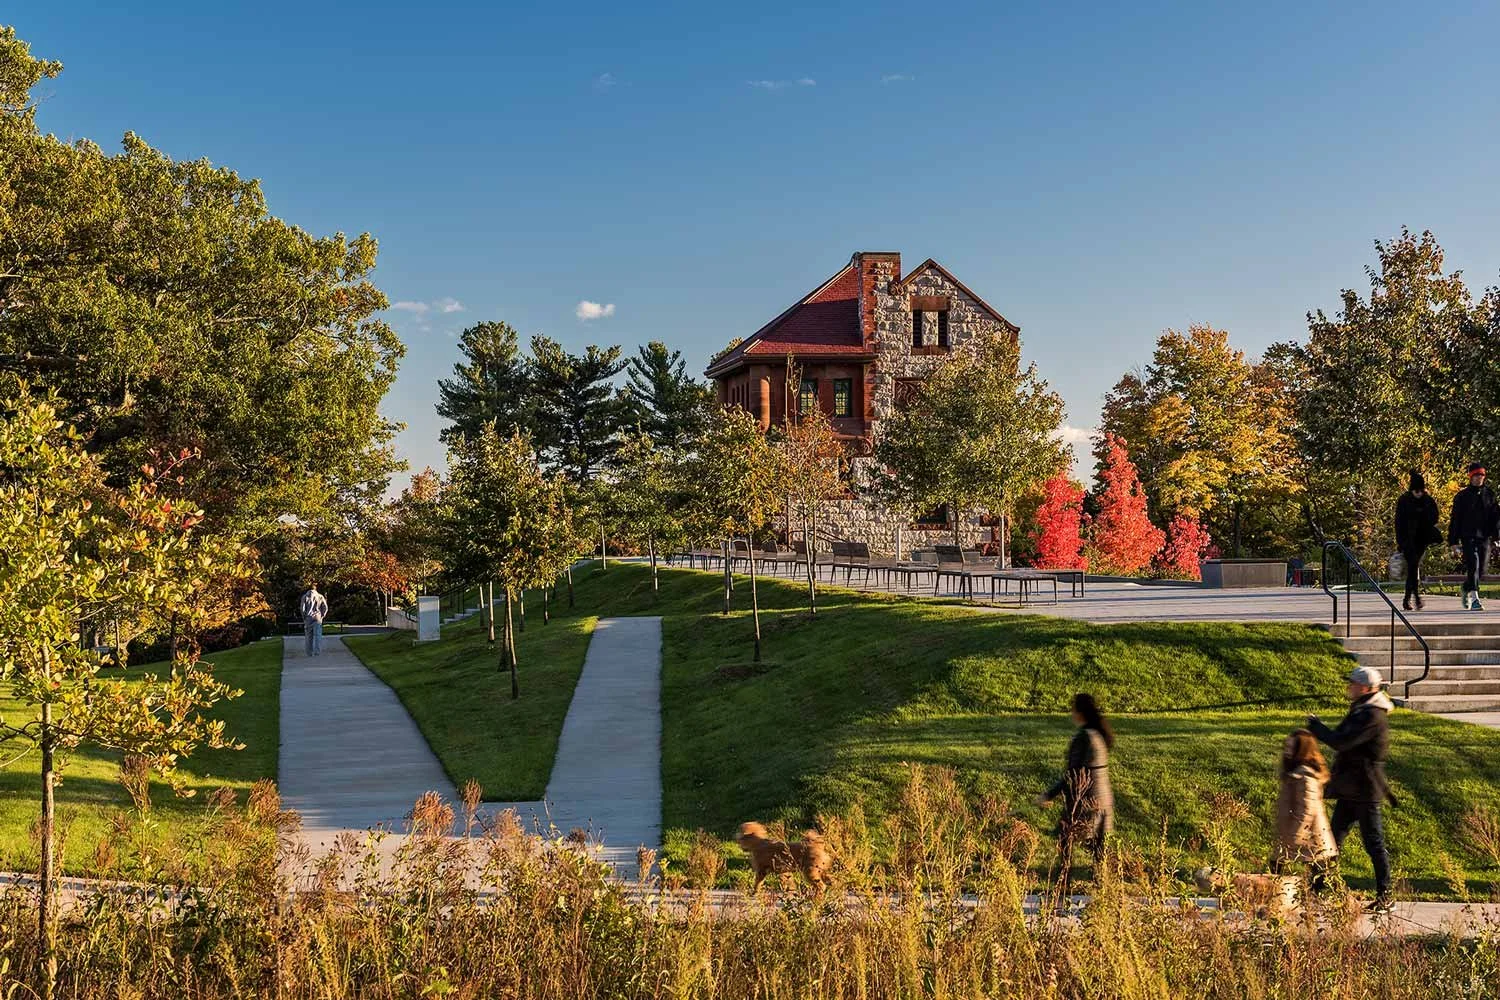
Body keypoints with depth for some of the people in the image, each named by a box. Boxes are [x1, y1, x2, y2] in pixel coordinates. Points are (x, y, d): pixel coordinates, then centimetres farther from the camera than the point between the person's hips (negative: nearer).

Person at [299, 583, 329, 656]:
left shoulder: (305, 596, 4)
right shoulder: (320, 596, 6)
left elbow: (302, 608, -5)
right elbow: (325, 608, 0)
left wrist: (304, 617, 5)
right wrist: (322, 616, 9)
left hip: (308, 618, 0)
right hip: (317, 618, 0)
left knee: (309, 636, 9)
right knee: (317, 636, -3)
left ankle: (310, 653, 10)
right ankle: (317, 652, -12)